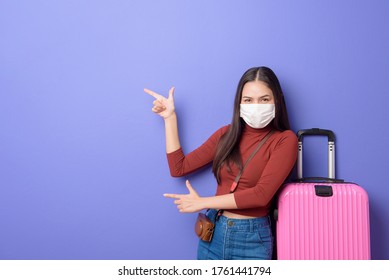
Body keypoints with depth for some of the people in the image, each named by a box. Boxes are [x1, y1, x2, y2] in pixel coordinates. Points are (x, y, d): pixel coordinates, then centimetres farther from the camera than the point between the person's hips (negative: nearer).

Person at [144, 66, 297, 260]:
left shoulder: (285, 140, -9)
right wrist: (170, 118, 3)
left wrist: (203, 203, -13)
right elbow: (178, 168, 5)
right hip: (213, 233, 4)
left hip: (251, 239, -4)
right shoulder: (226, 134, 5)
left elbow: (261, 194, -19)